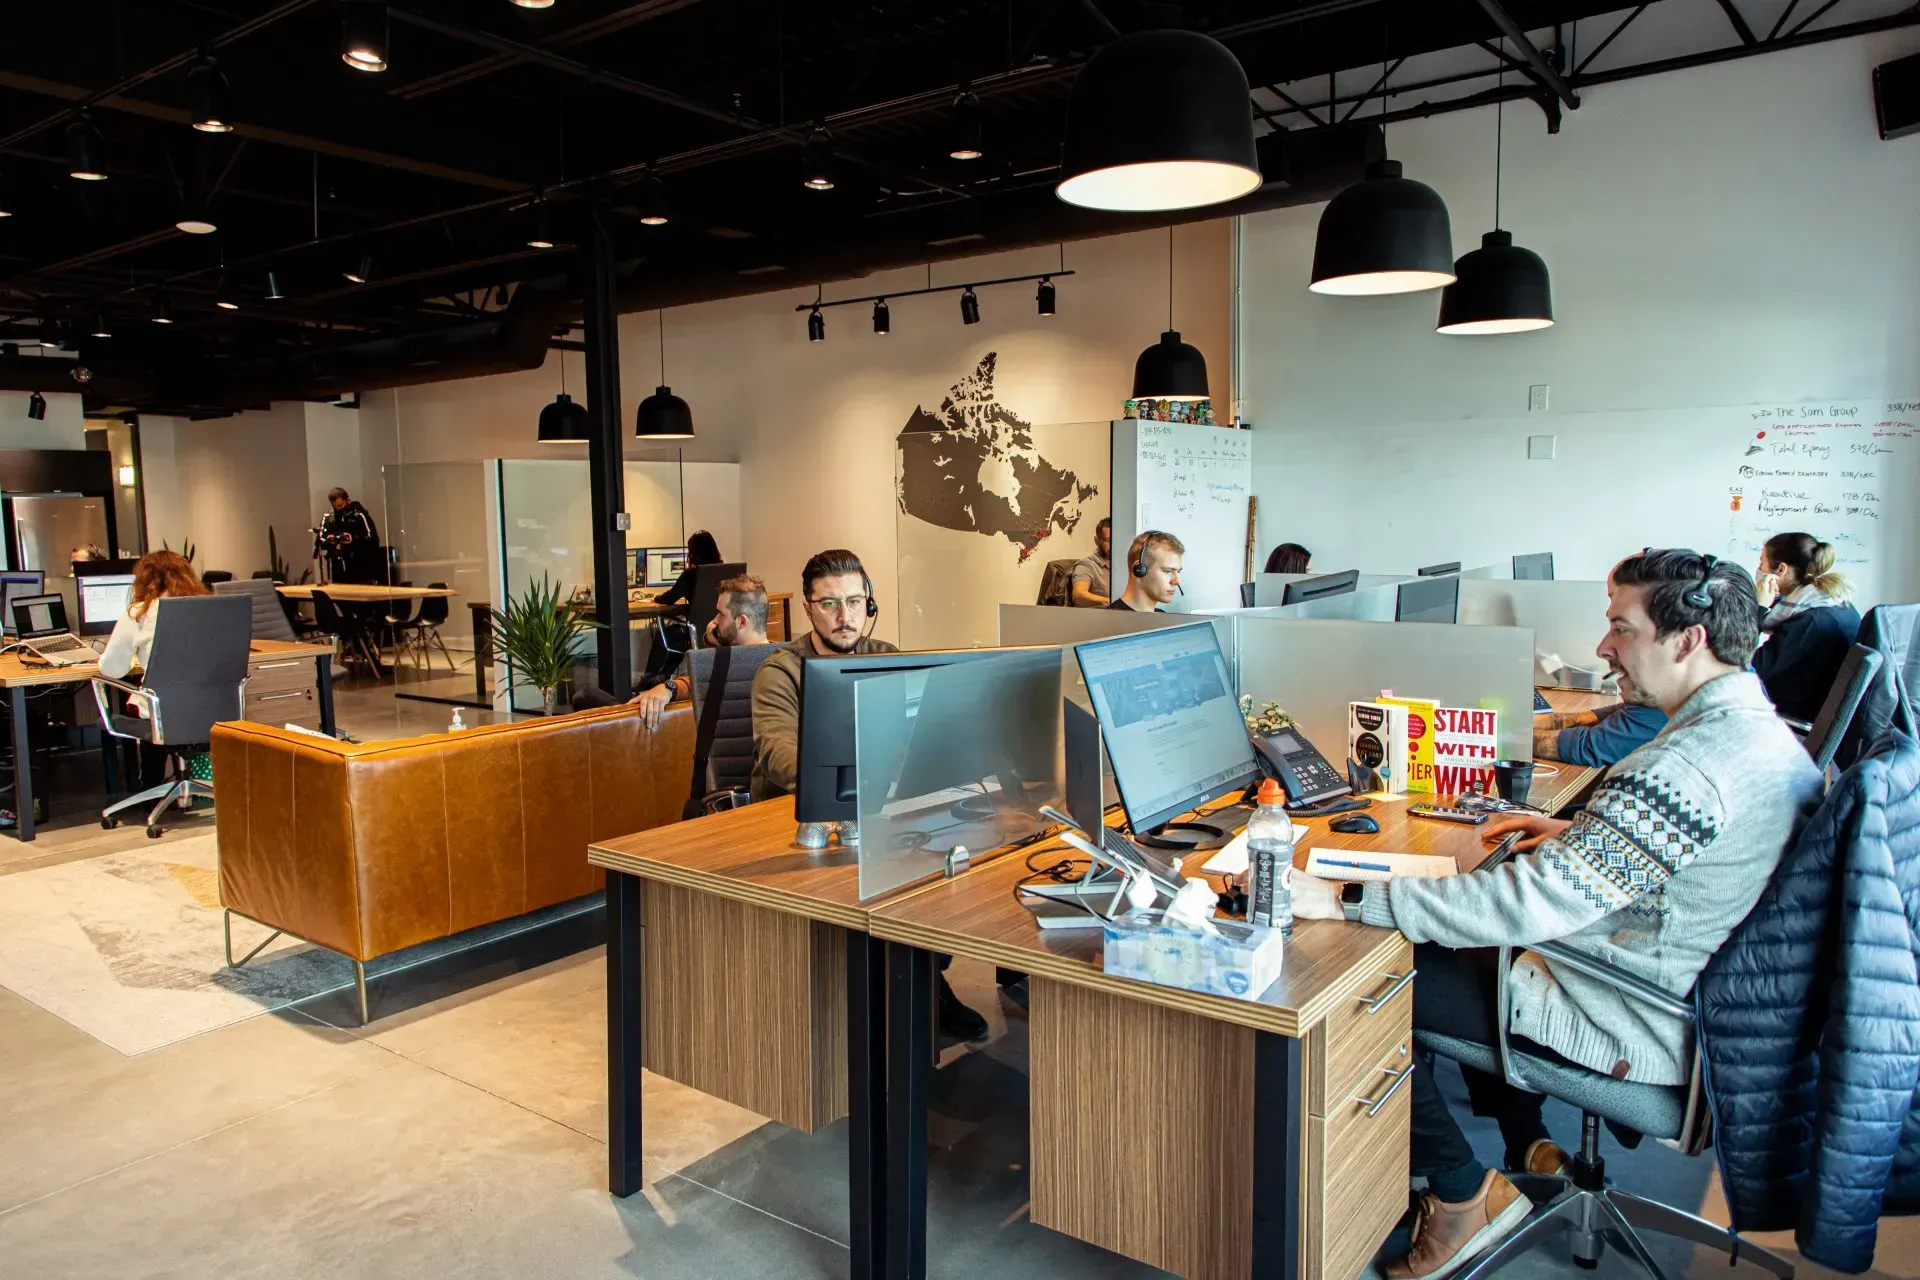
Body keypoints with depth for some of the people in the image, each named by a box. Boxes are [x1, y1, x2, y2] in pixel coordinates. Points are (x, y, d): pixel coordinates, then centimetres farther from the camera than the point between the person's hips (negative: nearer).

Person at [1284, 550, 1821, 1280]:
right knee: (1464, 950, 25)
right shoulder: (1763, 730, 2)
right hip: (1697, 997, 10)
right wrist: (1578, 832, 11)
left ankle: (1465, 1194, 9)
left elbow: (1532, 903, -36)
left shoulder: (1691, 764, -31)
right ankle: (1529, 1155, 29)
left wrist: (1343, 902, -35)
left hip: (1639, 1028, -10)